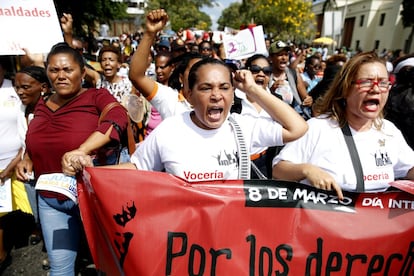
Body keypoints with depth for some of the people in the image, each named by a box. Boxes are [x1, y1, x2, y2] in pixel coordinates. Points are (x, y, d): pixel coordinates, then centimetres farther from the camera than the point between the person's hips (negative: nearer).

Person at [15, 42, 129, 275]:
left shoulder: (97, 97, -9)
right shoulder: (42, 106, 7)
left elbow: (118, 118, -30)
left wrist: (81, 151, -39)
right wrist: (27, 160, 1)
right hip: (50, 199, 5)